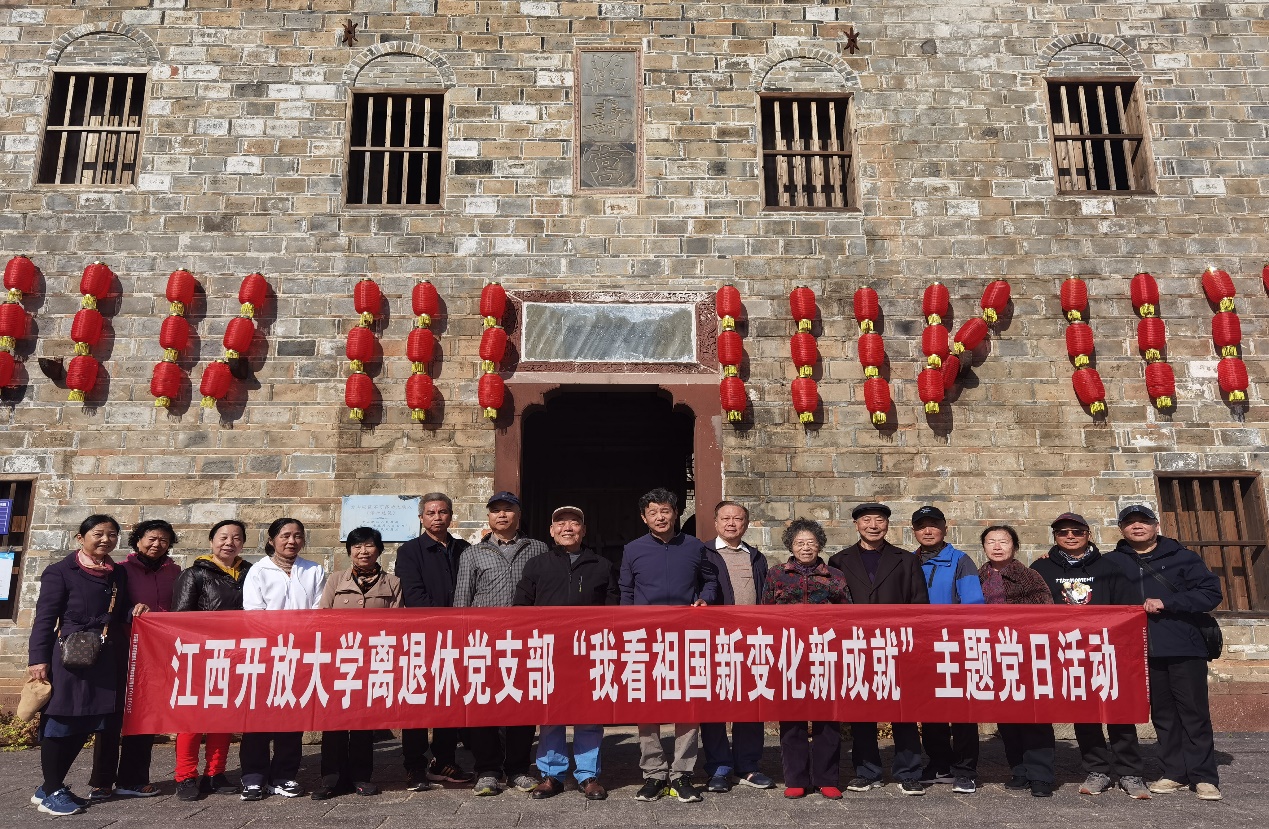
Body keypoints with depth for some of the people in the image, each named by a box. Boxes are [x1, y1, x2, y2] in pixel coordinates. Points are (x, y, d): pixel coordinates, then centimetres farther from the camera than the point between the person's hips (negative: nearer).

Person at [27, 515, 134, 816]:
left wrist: (136, 611, 1)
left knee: (85, 724, 10)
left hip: (105, 660, 7)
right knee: (60, 722, 1)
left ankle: (51, 786, 24)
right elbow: (45, 617, -8)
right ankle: (51, 792, 13)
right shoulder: (61, 571, -5)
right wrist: (38, 658, -13)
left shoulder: (118, 573, 14)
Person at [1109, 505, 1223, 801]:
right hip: (1144, 651, 2)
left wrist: (1166, 603, -15)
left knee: (1194, 712, 1)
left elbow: (1211, 592, -5)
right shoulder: (1113, 562, 8)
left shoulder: (1182, 557, 2)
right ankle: (1175, 773, 17)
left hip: (1185, 647, -2)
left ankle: (1204, 776, 9)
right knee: (1162, 714, 9)